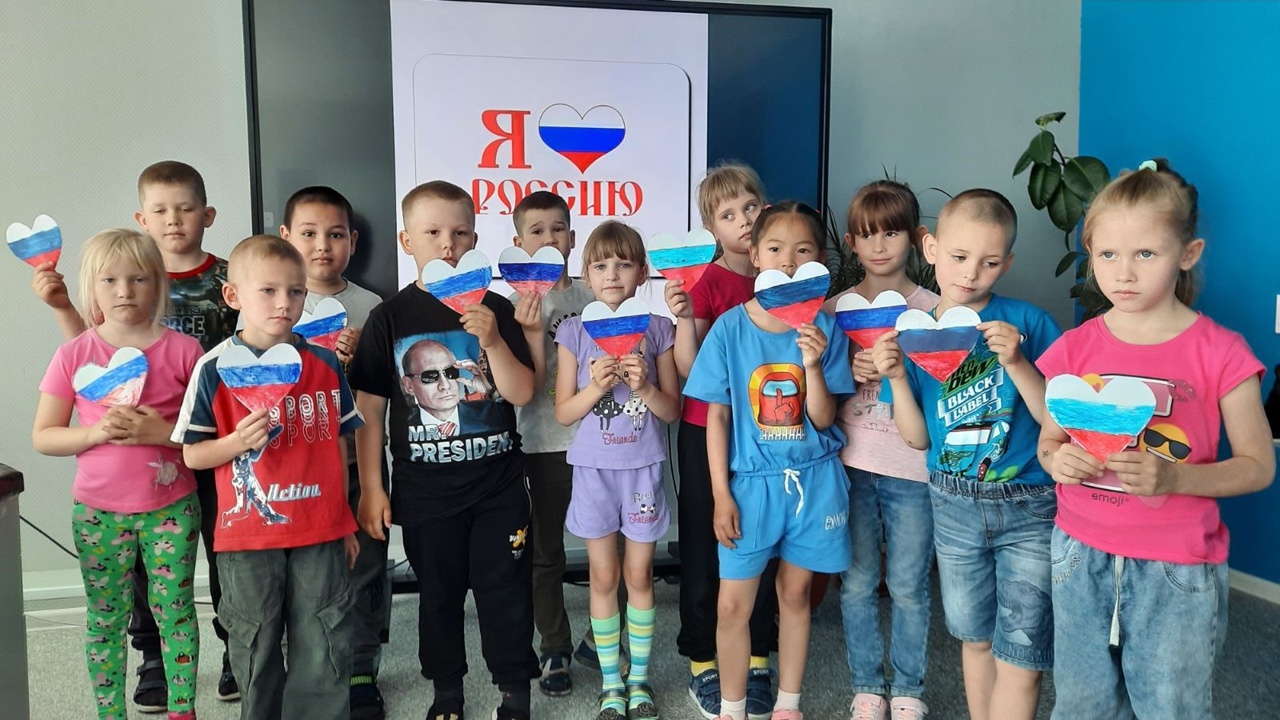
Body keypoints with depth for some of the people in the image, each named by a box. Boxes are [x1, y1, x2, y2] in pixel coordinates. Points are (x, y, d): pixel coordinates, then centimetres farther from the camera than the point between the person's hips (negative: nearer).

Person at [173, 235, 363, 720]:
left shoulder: (324, 363, 2)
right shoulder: (215, 368, -6)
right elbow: (192, 454, -2)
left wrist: (344, 521, 11)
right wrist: (239, 441, -22)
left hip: (320, 532, 2)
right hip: (248, 534, -1)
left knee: (325, 651, 8)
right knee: (257, 649, 14)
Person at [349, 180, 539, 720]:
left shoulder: (495, 309, -2)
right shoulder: (390, 318, -4)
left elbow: (522, 393, -5)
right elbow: (368, 410, -1)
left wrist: (492, 342, -20)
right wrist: (371, 488, -2)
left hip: (497, 484, 0)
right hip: (424, 488, 0)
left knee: (505, 590, 8)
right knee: (438, 593, 15)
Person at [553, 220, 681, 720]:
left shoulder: (657, 329, -1)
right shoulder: (575, 331, -1)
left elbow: (673, 411, 0)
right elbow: (563, 413, -1)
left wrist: (644, 387, -18)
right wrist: (596, 386, -18)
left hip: (643, 467, 0)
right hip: (594, 468, 0)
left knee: (639, 574, 10)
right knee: (604, 576, 9)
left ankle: (639, 677, 27)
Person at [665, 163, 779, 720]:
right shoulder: (707, 282, -7)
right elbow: (689, 370, -11)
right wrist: (682, 317, -25)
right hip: (707, 431, -3)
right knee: (705, 545, 7)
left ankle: (756, 661, 24)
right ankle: (703, 662, 21)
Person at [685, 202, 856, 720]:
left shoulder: (823, 328, -4)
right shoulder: (730, 328, -7)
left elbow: (822, 420, -6)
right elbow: (717, 416, -3)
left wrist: (813, 364, -23)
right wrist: (721, 494, -5)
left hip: (812, 481, 1)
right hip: (751, 481, -1)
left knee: (794, 594, 15)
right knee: (733, 604, 3)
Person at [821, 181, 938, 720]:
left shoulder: (931, 309, 0)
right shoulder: (836, 307, 5)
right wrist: (850, 372, -12)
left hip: (912, 466, -1)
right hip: (852, 462, 2)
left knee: (908, 586, 7)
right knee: (857, 583, 10)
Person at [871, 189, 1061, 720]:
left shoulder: (1028, 322, -11)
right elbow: (918, 438, 1)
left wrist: (1017, 362, -27)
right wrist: (896, 377, -14)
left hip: (1028, 509, -3)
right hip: (953, 506, 4)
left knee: (1019, 656, 0)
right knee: (976, 638, 20)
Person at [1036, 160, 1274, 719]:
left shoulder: (1219, 352, -9)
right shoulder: (1075, 349, -1)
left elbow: (1258, 464, -5)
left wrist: (1173, 476, -23)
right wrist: (1058, 459, -16)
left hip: (1178, 569, -2)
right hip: (1081, 555, 3)